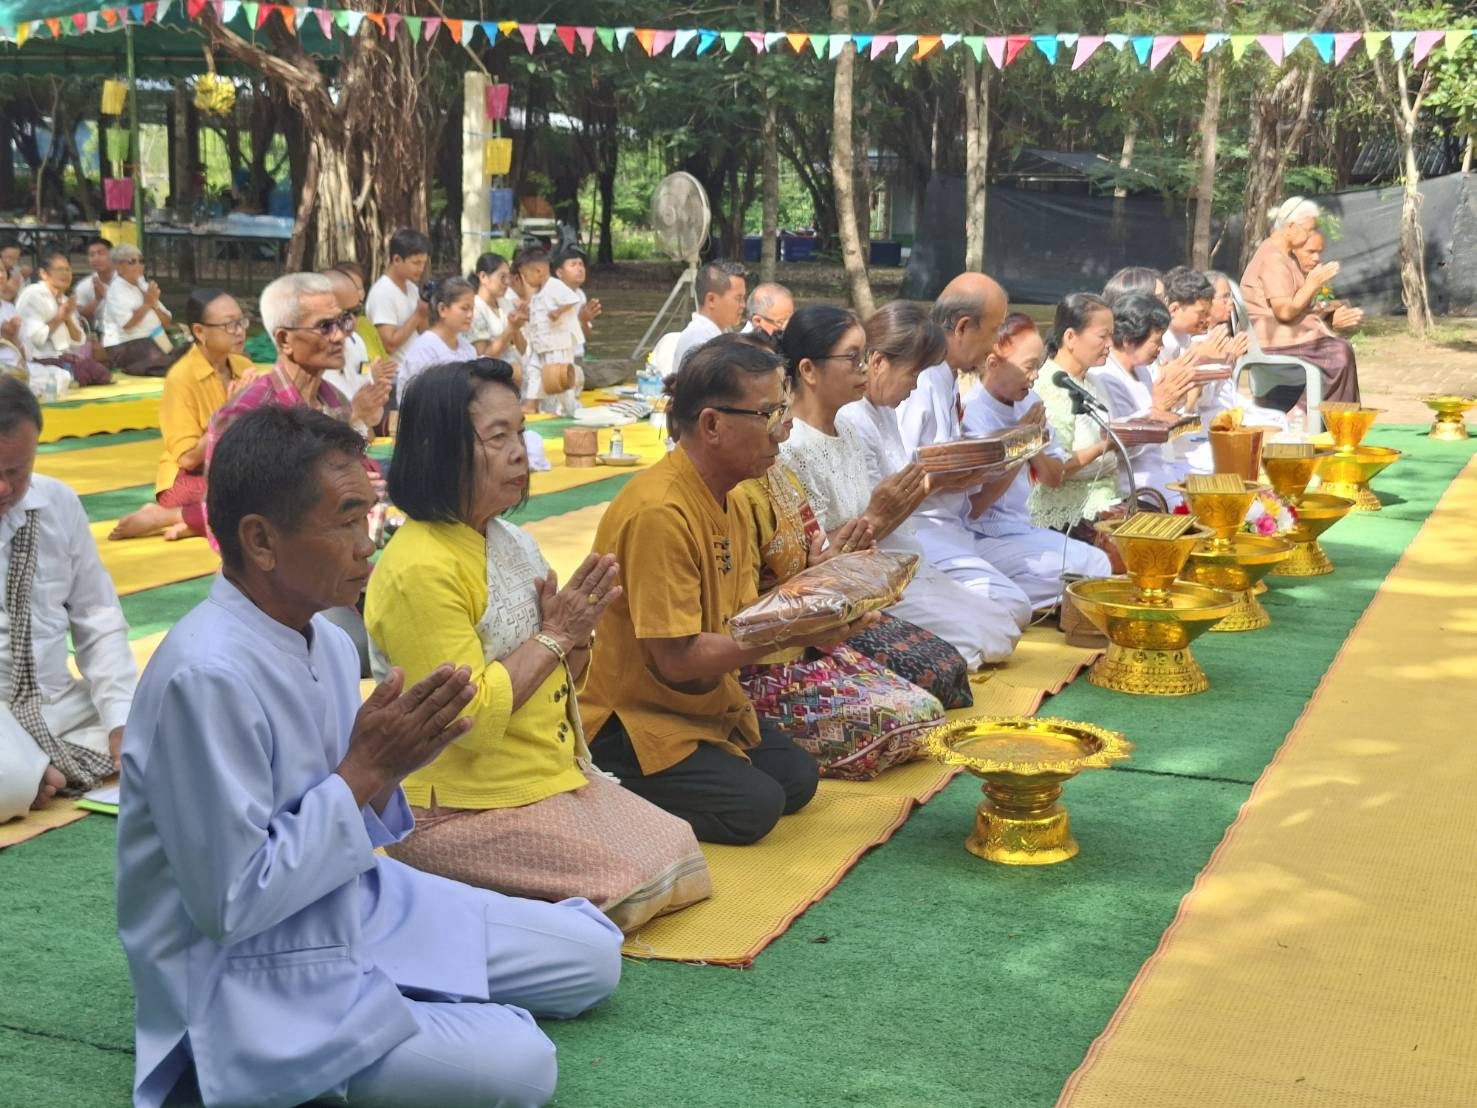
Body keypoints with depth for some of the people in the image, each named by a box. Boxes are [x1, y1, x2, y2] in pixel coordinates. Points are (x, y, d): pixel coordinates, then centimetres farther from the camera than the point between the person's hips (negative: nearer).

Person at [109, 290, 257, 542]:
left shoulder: (244, 368, 5)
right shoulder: (182, 377, -12)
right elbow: (188, 458, -16)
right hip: (187, 481, -6)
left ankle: (193, 522, -13)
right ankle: (163, 517, -17)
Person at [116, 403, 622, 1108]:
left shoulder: (328, 642, 0)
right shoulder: (207, 675, -26)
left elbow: (346, 829, 10)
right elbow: (232, 904, -23)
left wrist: (382, 771, -12)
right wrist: (365, 770, -21)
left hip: (357, 911, 8)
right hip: (253, 983, -8)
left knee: (592, 956, 8)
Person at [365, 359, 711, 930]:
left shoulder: (510, 542, 6)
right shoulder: (419, 569, -22)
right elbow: (466, 720, -24)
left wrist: (575, 637, -7)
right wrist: (555, 636, -17)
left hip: (553, 774, 9)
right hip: (463, 809, -9)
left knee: (677, 853, 7)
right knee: (631, 884, -12)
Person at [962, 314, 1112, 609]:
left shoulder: (1028, 403, 8)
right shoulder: (970, 413, -14)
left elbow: (1055, 478, 16)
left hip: (1021, 529, 8)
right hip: (983, 538, -8)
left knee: (1100, 563, -6)